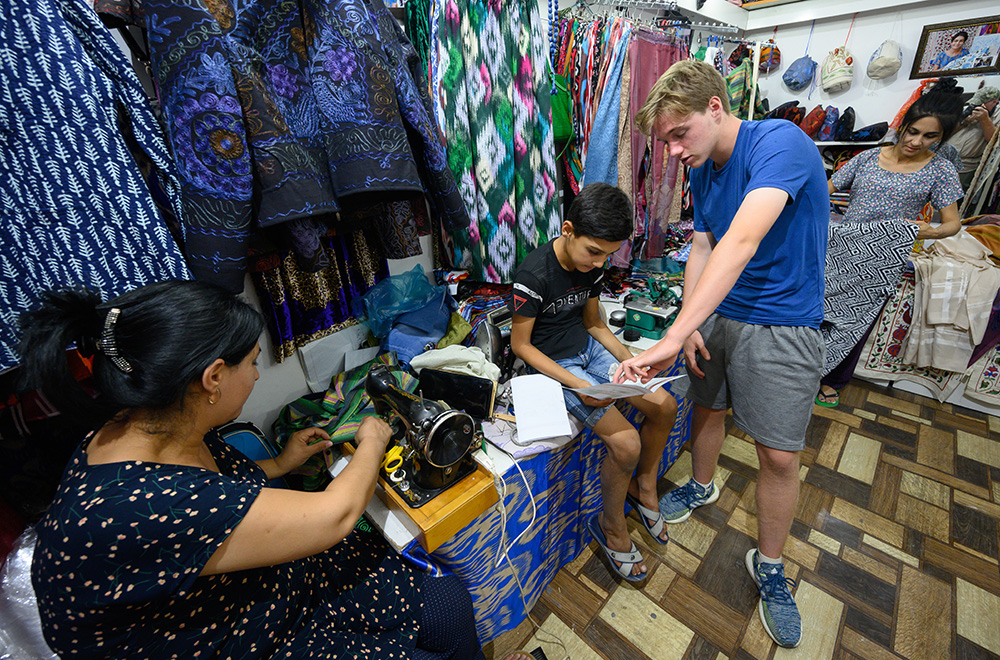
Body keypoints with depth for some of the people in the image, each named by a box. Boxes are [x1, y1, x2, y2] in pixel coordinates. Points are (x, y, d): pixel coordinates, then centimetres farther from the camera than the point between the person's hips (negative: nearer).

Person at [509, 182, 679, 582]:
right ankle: (612, 526, 11)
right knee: (626, 443, -18)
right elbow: (520, 345, -18)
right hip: (552, 365, -7)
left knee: (665, 406, -1)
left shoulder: (592, 264, -1)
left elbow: (594, 324, 10)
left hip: (588, 349, 8)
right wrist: (578, 385, -24)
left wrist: (632, 362, -4)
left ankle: (643, 486, 25)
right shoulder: (534, 274, -24)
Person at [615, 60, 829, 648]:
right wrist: (690, 325, -7)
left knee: (780, 456, 2)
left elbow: (742, 242, -36)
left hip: (782, 325, -6)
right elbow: (702, 249, 7)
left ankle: (769, 566, 25)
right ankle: (703, 486, 48)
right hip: (716, 314, 7)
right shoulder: (702, 170, 3)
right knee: (707, 406, 19)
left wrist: (671, 338, -44)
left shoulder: (780, 142, -22)